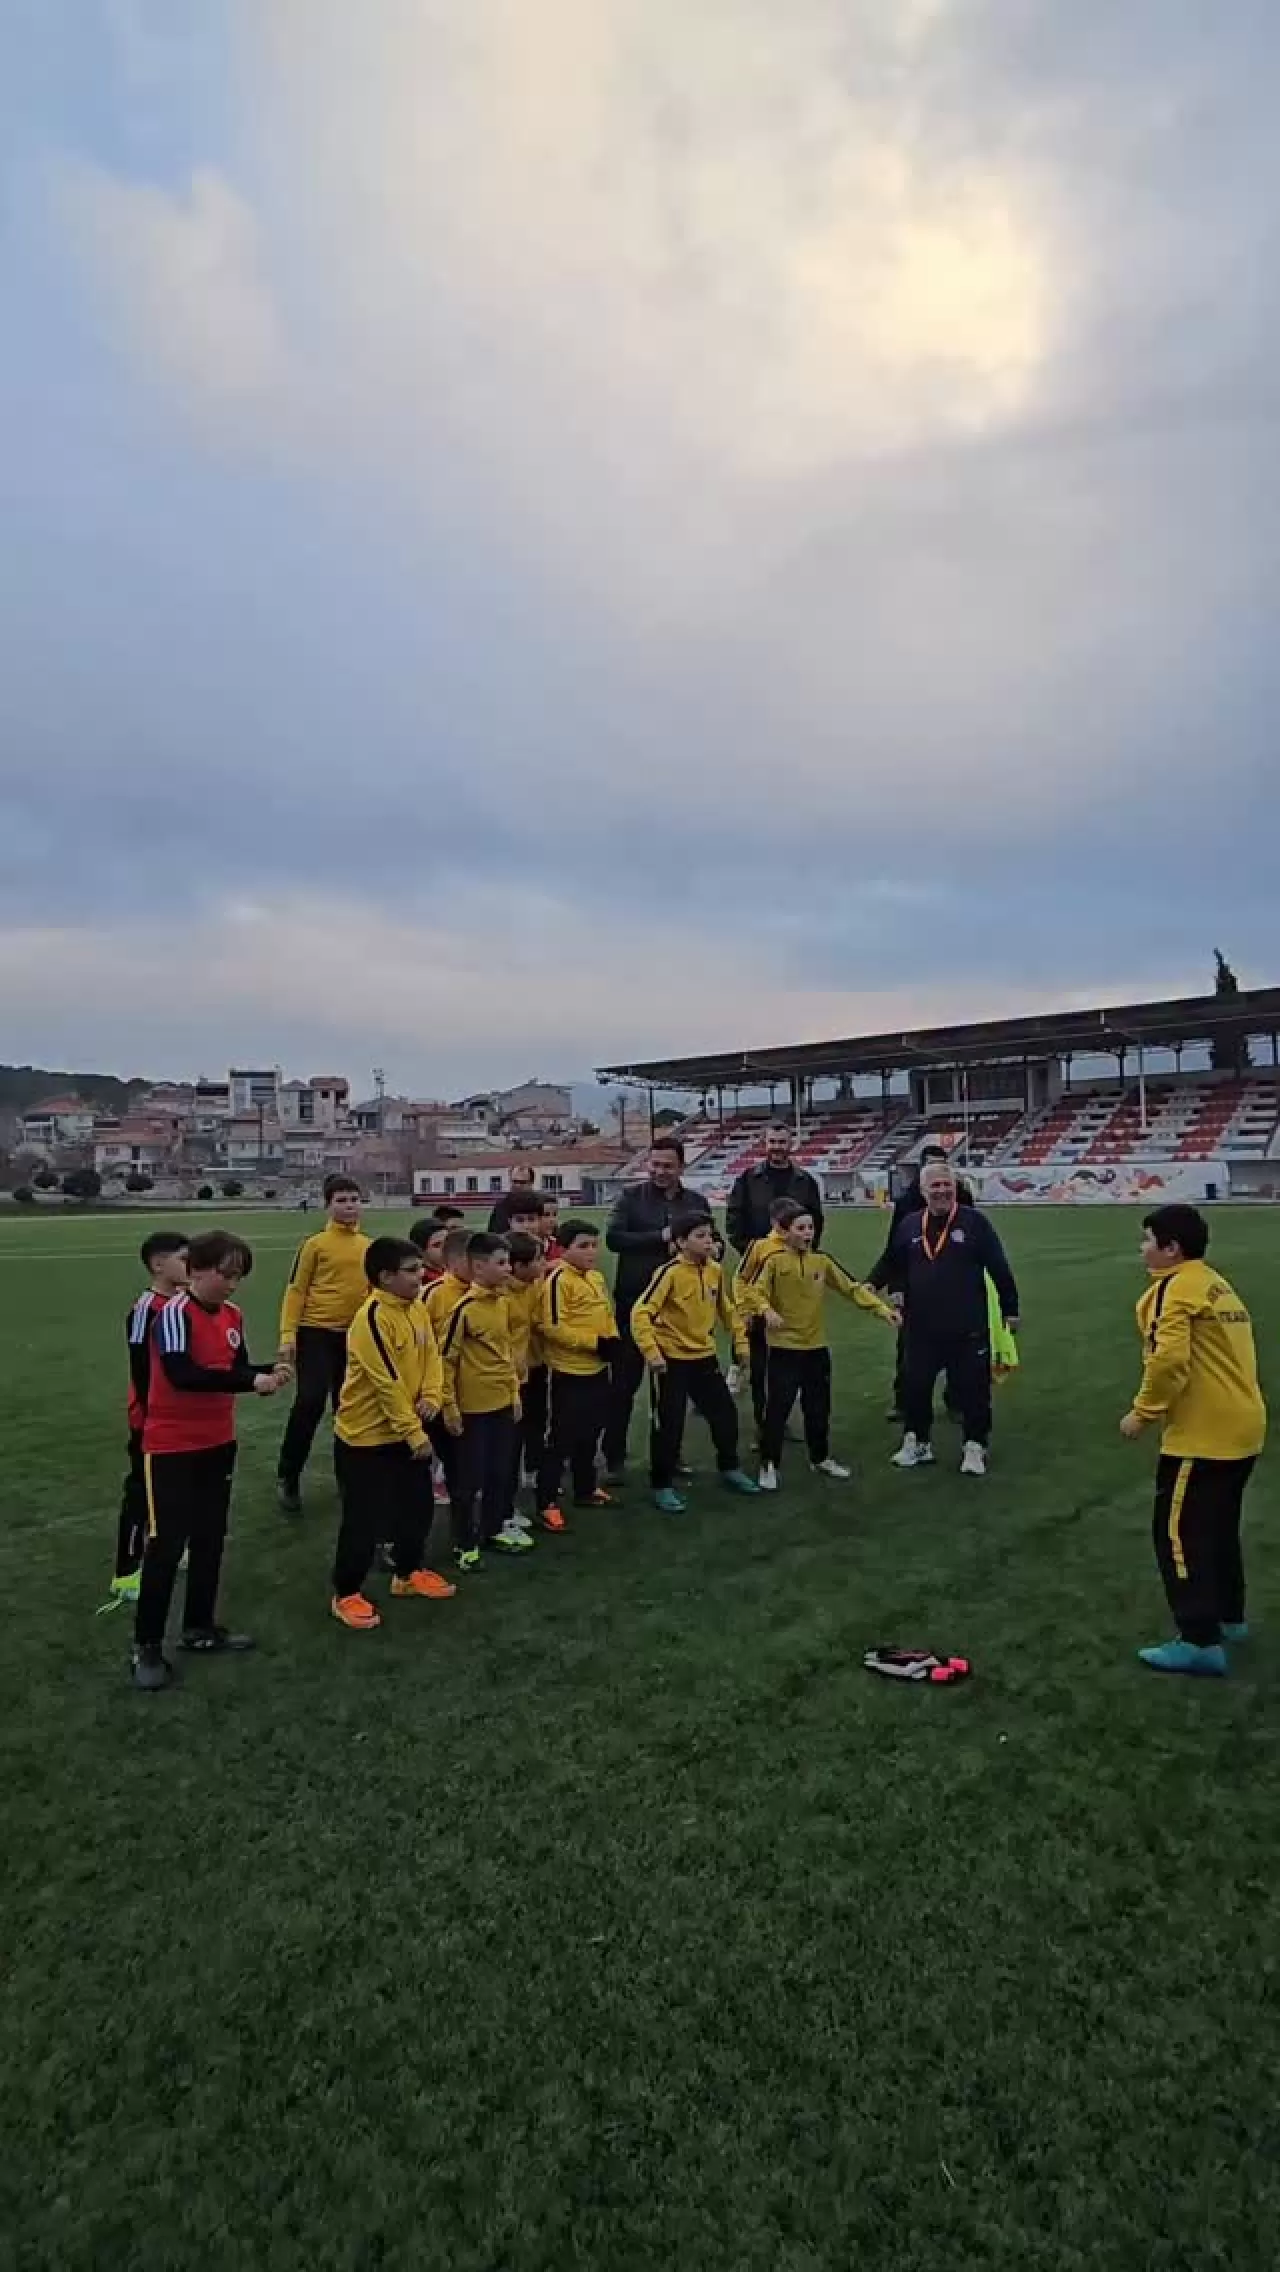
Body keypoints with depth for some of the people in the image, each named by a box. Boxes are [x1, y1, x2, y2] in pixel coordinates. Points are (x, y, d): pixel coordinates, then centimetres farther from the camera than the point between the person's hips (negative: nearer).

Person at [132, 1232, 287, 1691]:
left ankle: (200, 1629, 31)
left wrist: (267, 1373, -14)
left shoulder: (232, 1314, 2)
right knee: (166, 1545, 0)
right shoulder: (174, 1314, -20)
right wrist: (251, 1382, -33)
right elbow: (182, 1374, -33)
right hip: (171, 1447, -7)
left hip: (218, 1443, 7)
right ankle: (146, 1646, 14)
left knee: (210, 1539, 16)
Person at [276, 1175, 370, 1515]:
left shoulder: (368, 1246, 6)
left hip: (355, 1335, 5)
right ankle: (288, 1478, 9)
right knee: (309, 1403, -9)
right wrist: (288, 1337, -14)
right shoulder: (315, 1244, -7)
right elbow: (295, 1290, -7)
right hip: (316, 1333, -5)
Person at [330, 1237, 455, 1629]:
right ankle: (346, 1594, 21)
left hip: (406, 1432, 8)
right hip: (365, 1435, -8)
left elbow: (430, 1357, 7)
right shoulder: (371, 1317, -25)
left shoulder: (417, 1310, 2)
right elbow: (387, 1382, -25)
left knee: (417, 1506, 19)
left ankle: (408, 1574, 39)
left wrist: (431, 1398, -12)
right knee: (364, 1519, 2)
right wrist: (414, 1432, -21)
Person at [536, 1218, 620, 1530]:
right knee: (560, 1439, -1)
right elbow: (553, 1327, -24)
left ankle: (585, 1489, 37)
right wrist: (595, 1342, -22)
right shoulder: (558, 1280, -18)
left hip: (597, 1371, 8)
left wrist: (613, 1341, 1)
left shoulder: (597, 1277, 10)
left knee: (590, 1435, 21)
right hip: (568, 1373, -8)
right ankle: (547, 1503, 8)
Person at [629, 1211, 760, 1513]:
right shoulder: (670, 1272, -21)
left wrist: (740, 1341, 15)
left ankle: (729, 1469, 36)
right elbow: (641, 1313, -23)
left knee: (725, 1412, 14)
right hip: (672, 1360, -6)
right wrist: (651, 1351, -29)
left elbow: (726, 1308, 16)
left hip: (705, 1356, 7)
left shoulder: (716, 1270, 0)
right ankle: (662, 1486, 16)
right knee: (669, 1424, 0)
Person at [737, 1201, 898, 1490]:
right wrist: (767, 1310, -32)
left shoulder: (823, 1260, 1)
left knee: (819, 1408, 16)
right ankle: (768, 1465, 13)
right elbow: (753, 1291, -14)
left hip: (817, 1347, 5)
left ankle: (820, 1459, 34)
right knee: (777, 1408, -1)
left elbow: (853, 1288, 2)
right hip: (784, 1347, -4)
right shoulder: (774, 1260, -11)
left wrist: (883, 1309, -5)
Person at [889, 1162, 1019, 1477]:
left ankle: (974, 1447, 22)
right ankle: (916, 1443, 27)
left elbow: (999, 1267, -3)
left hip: (968, 1328, -3)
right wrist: (897, 1292, 9)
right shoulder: (909, 1225, 4)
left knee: (972, 1388, 5)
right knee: (915, 1387, 10)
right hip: (921, 1327, 3)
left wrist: (1010, 1308, -1)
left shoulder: (974, 1221, -7)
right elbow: (896, 1266, 19)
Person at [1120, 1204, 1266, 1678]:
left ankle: (1201, 1642, 0)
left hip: (1203, 1434, -10)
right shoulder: (1215, 1284, 15)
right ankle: (1228, 1617, 34)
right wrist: (1159, 1408, 16)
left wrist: (1144, 1411, -14)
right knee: (1219, 1528, 22)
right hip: (1240, 1427, 10)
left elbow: (1169, 1359, -26)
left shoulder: (1176, 1287, -14)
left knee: (1178, 1532, -2)